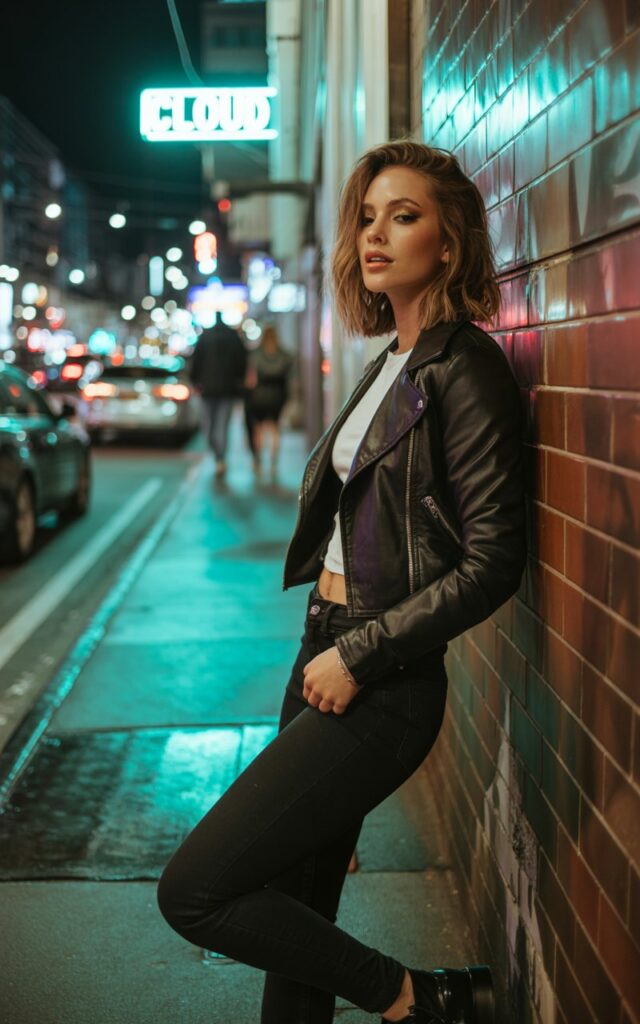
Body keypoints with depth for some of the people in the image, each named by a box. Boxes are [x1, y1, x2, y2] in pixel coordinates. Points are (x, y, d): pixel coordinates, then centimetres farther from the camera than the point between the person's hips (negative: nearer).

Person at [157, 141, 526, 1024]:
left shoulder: (465, 368, -13)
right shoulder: (391, 363, 13)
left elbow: (492, 562, -18)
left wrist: (360, 655, -16)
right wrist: (326, 648, 11)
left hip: (383, 686, -9)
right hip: (326, 655, 9)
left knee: (195, 891, -7)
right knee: (296, 906, 15)